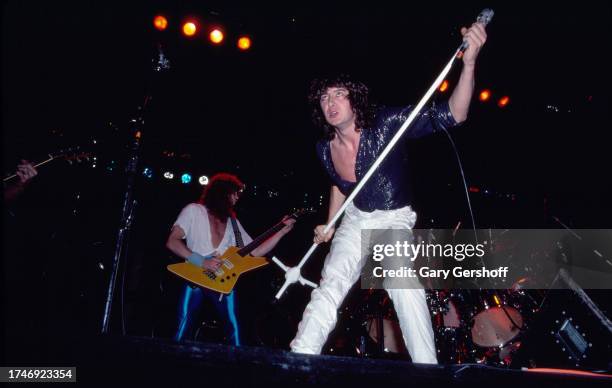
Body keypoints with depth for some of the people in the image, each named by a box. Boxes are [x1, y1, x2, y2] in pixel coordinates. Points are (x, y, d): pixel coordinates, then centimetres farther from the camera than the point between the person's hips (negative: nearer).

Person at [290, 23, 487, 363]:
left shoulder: (386, 124, -22)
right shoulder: (326, 149, -6)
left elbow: (452, 116, -31)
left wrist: (469, 62, -46)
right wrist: (330, 225, 13)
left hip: (396, 220, -4)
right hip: (356, 220, 4)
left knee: (404, 283, -29)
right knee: (331, 284, -9)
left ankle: (428, 369, -18)